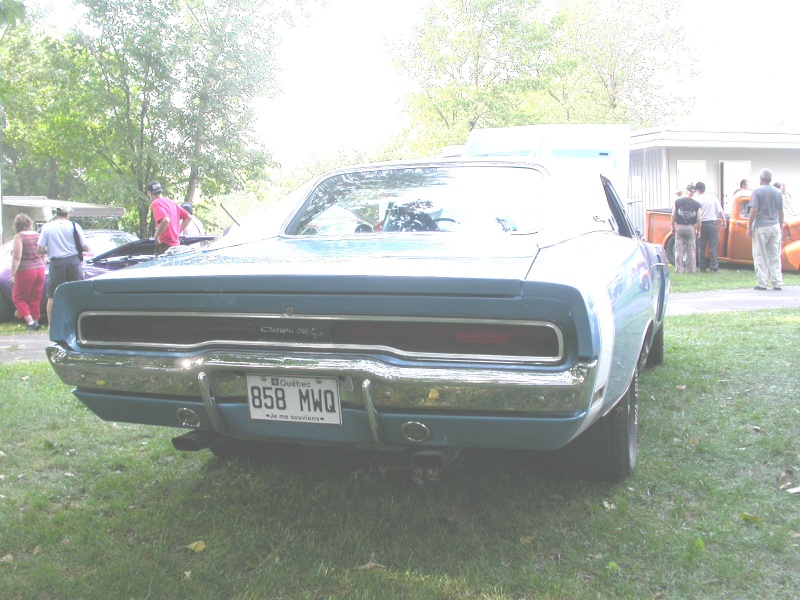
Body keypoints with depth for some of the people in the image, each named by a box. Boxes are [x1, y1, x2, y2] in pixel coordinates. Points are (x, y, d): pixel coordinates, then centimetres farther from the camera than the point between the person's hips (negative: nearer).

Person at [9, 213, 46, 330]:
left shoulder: (19, 236, -11)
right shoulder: (38, 235, 7)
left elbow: (17, 257, -16)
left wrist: (12, 274, -13)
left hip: (25, 272, -6)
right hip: (39, 270, 6)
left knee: (18, 298, 7)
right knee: (35, 299, 12)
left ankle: (30, 322, -6)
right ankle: (36, 322, 13)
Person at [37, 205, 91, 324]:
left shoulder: (47, 227, 0)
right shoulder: (75, 226, -1)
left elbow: (40, 250, -3)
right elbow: (86, 248, 0)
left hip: (57, 263, 0)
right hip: (73, 261, 1)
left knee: (52, 296, 6)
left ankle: (51, 325, 5)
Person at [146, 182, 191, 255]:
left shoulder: (155, 203, -9)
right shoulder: (171, 202, 16)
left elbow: (165, 220, -27)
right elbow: (188, 217, 19)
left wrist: (156, 236, -16)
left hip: (165, 246, -9)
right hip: (176, 244, 9)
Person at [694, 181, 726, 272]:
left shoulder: (696, 199, -4)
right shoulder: (713, 197, 1)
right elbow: (720, 211, 1)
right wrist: (724, 222, 11)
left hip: (701, 224, 0)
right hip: (712, 223, 0)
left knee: (701, 247, 8)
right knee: (713, 247, 2)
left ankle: (702, 267, 9)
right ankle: (714, 267, -1)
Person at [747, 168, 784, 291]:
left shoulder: (757, 191, -6)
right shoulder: (778, 192, 8)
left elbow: (754, 210, -13)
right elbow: (781, 212, 10)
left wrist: (749, 226, -6)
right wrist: (781, 227, 19)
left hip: (761, 227, -4)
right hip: (775, 226, 4)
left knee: (760, 257, 1)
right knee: (775, 256, 8)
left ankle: (762, 284, 0)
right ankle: (777, 283, 7)